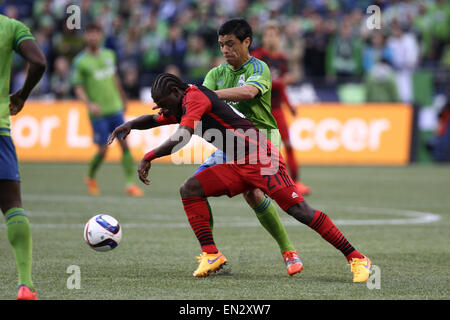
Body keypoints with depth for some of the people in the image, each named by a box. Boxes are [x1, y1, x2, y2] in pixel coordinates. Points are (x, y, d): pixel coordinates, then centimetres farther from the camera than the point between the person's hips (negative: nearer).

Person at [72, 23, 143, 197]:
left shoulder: (109, 55, 9)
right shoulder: (81, 61, -6)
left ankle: (130, 184, -3)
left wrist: (123, 99, 28)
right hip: (98, 112, -4)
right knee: (102, 150, -4)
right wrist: (89, 104, -21)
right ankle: (90, 178, 23)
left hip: (115, 109, 4)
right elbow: (78, 88, -6)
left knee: (125, 144, -5)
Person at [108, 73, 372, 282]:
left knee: (300, 211, -15)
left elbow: (181, 139, -22)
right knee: (190, 190, -1)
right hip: (239, 166, 10)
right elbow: (154, 120, 30)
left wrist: (149, 157, -20)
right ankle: (211, 255, -1)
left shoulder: (194, 97, -11)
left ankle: (356, 258, -11)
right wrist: (130, 125, 11)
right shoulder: (181, 108, 18)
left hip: (261, 158, -10)